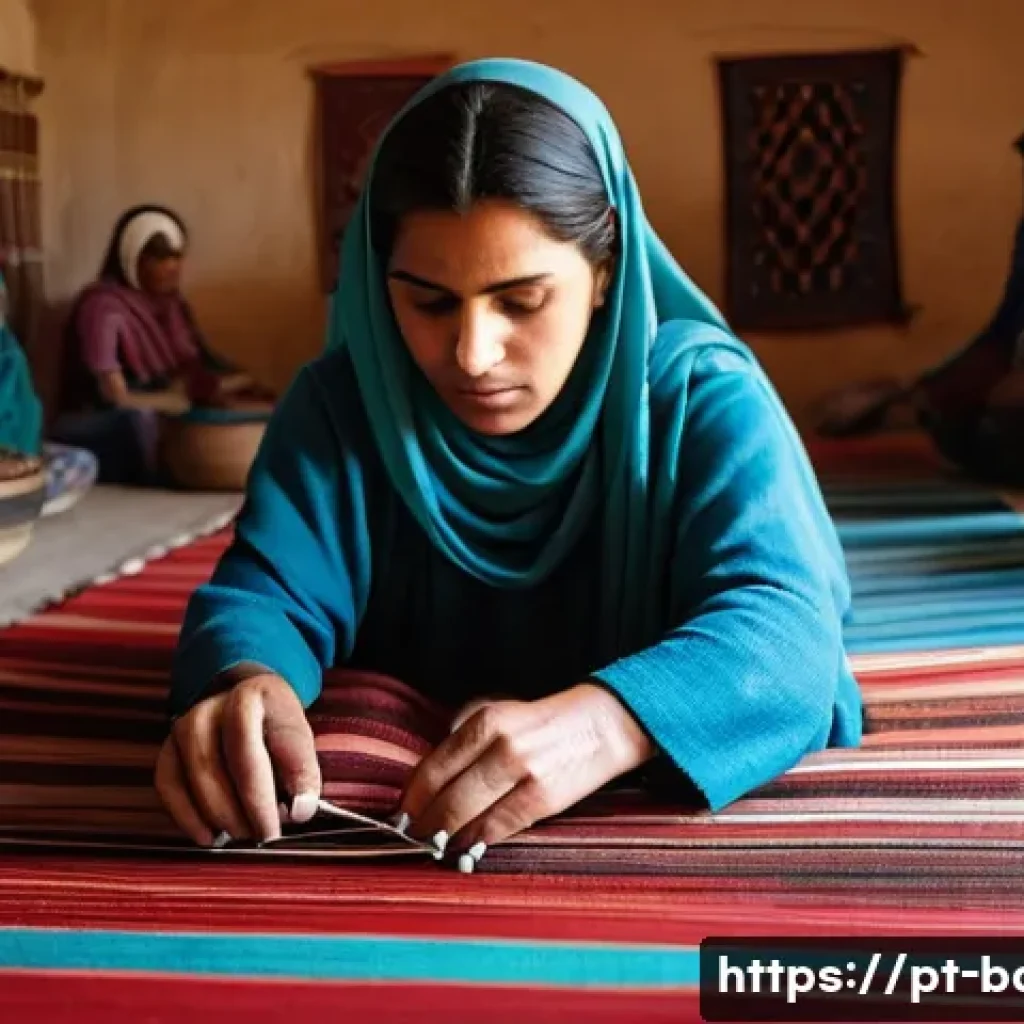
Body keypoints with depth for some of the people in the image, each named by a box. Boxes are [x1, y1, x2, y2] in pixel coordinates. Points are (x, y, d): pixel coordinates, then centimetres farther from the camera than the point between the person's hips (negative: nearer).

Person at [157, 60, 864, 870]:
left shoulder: (704, 398, -17)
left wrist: (607, 722, -52)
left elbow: (781, 627, -31)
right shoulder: (341, 403, -8)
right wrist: (247, 682, -43)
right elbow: (265, 593, -17)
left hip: (684, 816, -1)